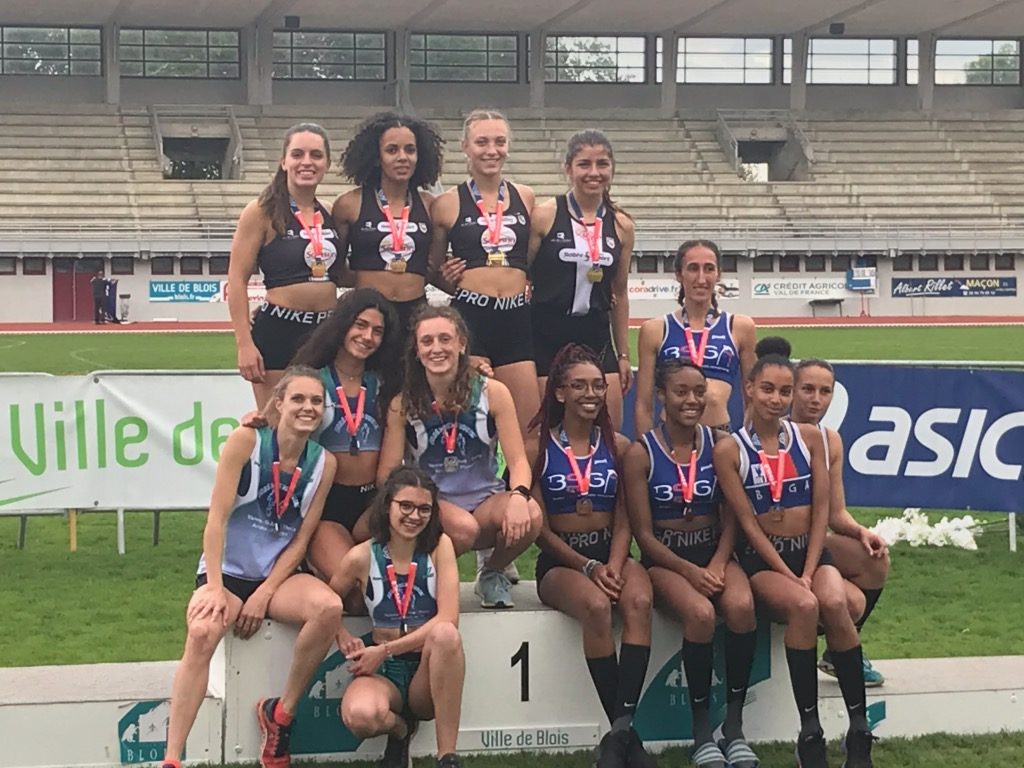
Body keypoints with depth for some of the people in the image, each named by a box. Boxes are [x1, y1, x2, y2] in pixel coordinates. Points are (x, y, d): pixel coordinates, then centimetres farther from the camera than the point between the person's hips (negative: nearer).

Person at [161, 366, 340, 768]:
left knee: (329, 607, -30)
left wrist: (265, 595, -9)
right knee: (202, 633, -34)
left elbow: (301, 538, 1)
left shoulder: (323, 462, 1)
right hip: (228, 570, -3)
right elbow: (217, 516, -11)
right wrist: (215, 586, -19)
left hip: (279, 575, 3)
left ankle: (281, 712, -9)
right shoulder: (247, 440, -8)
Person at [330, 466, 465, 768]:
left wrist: (386, 650, -16)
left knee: (445, 633, -35)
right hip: (381, 672, 0)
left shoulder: (440, 546, -2)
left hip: (428, 669, 0)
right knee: (360, 716, -36)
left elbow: (447, 619, -11)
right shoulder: (362, 557, -1)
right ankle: (399, 728, 5)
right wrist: (343, 638, -9)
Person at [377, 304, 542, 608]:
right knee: (464, 527, -37)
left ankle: (493, 573, 2)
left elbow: (518, 460, -8)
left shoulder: (492, 393, -4)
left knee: (529, 516, -31)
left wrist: (519, 496, -31)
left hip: (486, 503, 2)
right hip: (432, 507, -2)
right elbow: (388, 474, -7)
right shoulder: (402, 404, -3)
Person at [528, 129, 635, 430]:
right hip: (546, 336, -3)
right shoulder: (544, 215, -4)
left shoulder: (621, 225, 7)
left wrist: (623, 355, 15)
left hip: (596, 337, 4)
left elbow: (619, 294, 14)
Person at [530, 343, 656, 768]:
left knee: (639, 602, -32)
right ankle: (623, 730, -27)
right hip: (560, 561, -3)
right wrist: (588, 567, -13)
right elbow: (539, 528, -2)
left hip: (612, 553, 3)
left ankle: (622, 729, -36)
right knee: (596, 607, -35)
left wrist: (614, 566, -14)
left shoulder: (617, 445, 9)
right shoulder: (538, 446, 1)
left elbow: (624, 519, 5)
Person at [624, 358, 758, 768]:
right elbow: (644, 533, -5)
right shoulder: (641, 452, -4)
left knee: (741, 605, -31)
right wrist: (690, 572, -17)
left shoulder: (719, 444, 4)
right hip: (665, 557, -2)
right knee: (700, 613, -34)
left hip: (715, 551, 3)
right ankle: (701, 729, -17)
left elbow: (730, 519, 4)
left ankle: (735, 726, -19)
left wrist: (717, 566, -14)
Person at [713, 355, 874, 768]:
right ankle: (810, 733, -25)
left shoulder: (809, 437, 7)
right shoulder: (730, 449, -3)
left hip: (812, 550, 2)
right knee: (804, 605, -33)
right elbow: (748, 523, -7)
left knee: (835, 602, -30)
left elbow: (821, 510, 3)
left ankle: (859, 731, -22)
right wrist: (790, 578, -14)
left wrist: (809, 571, -10)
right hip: (763, 558, -2)